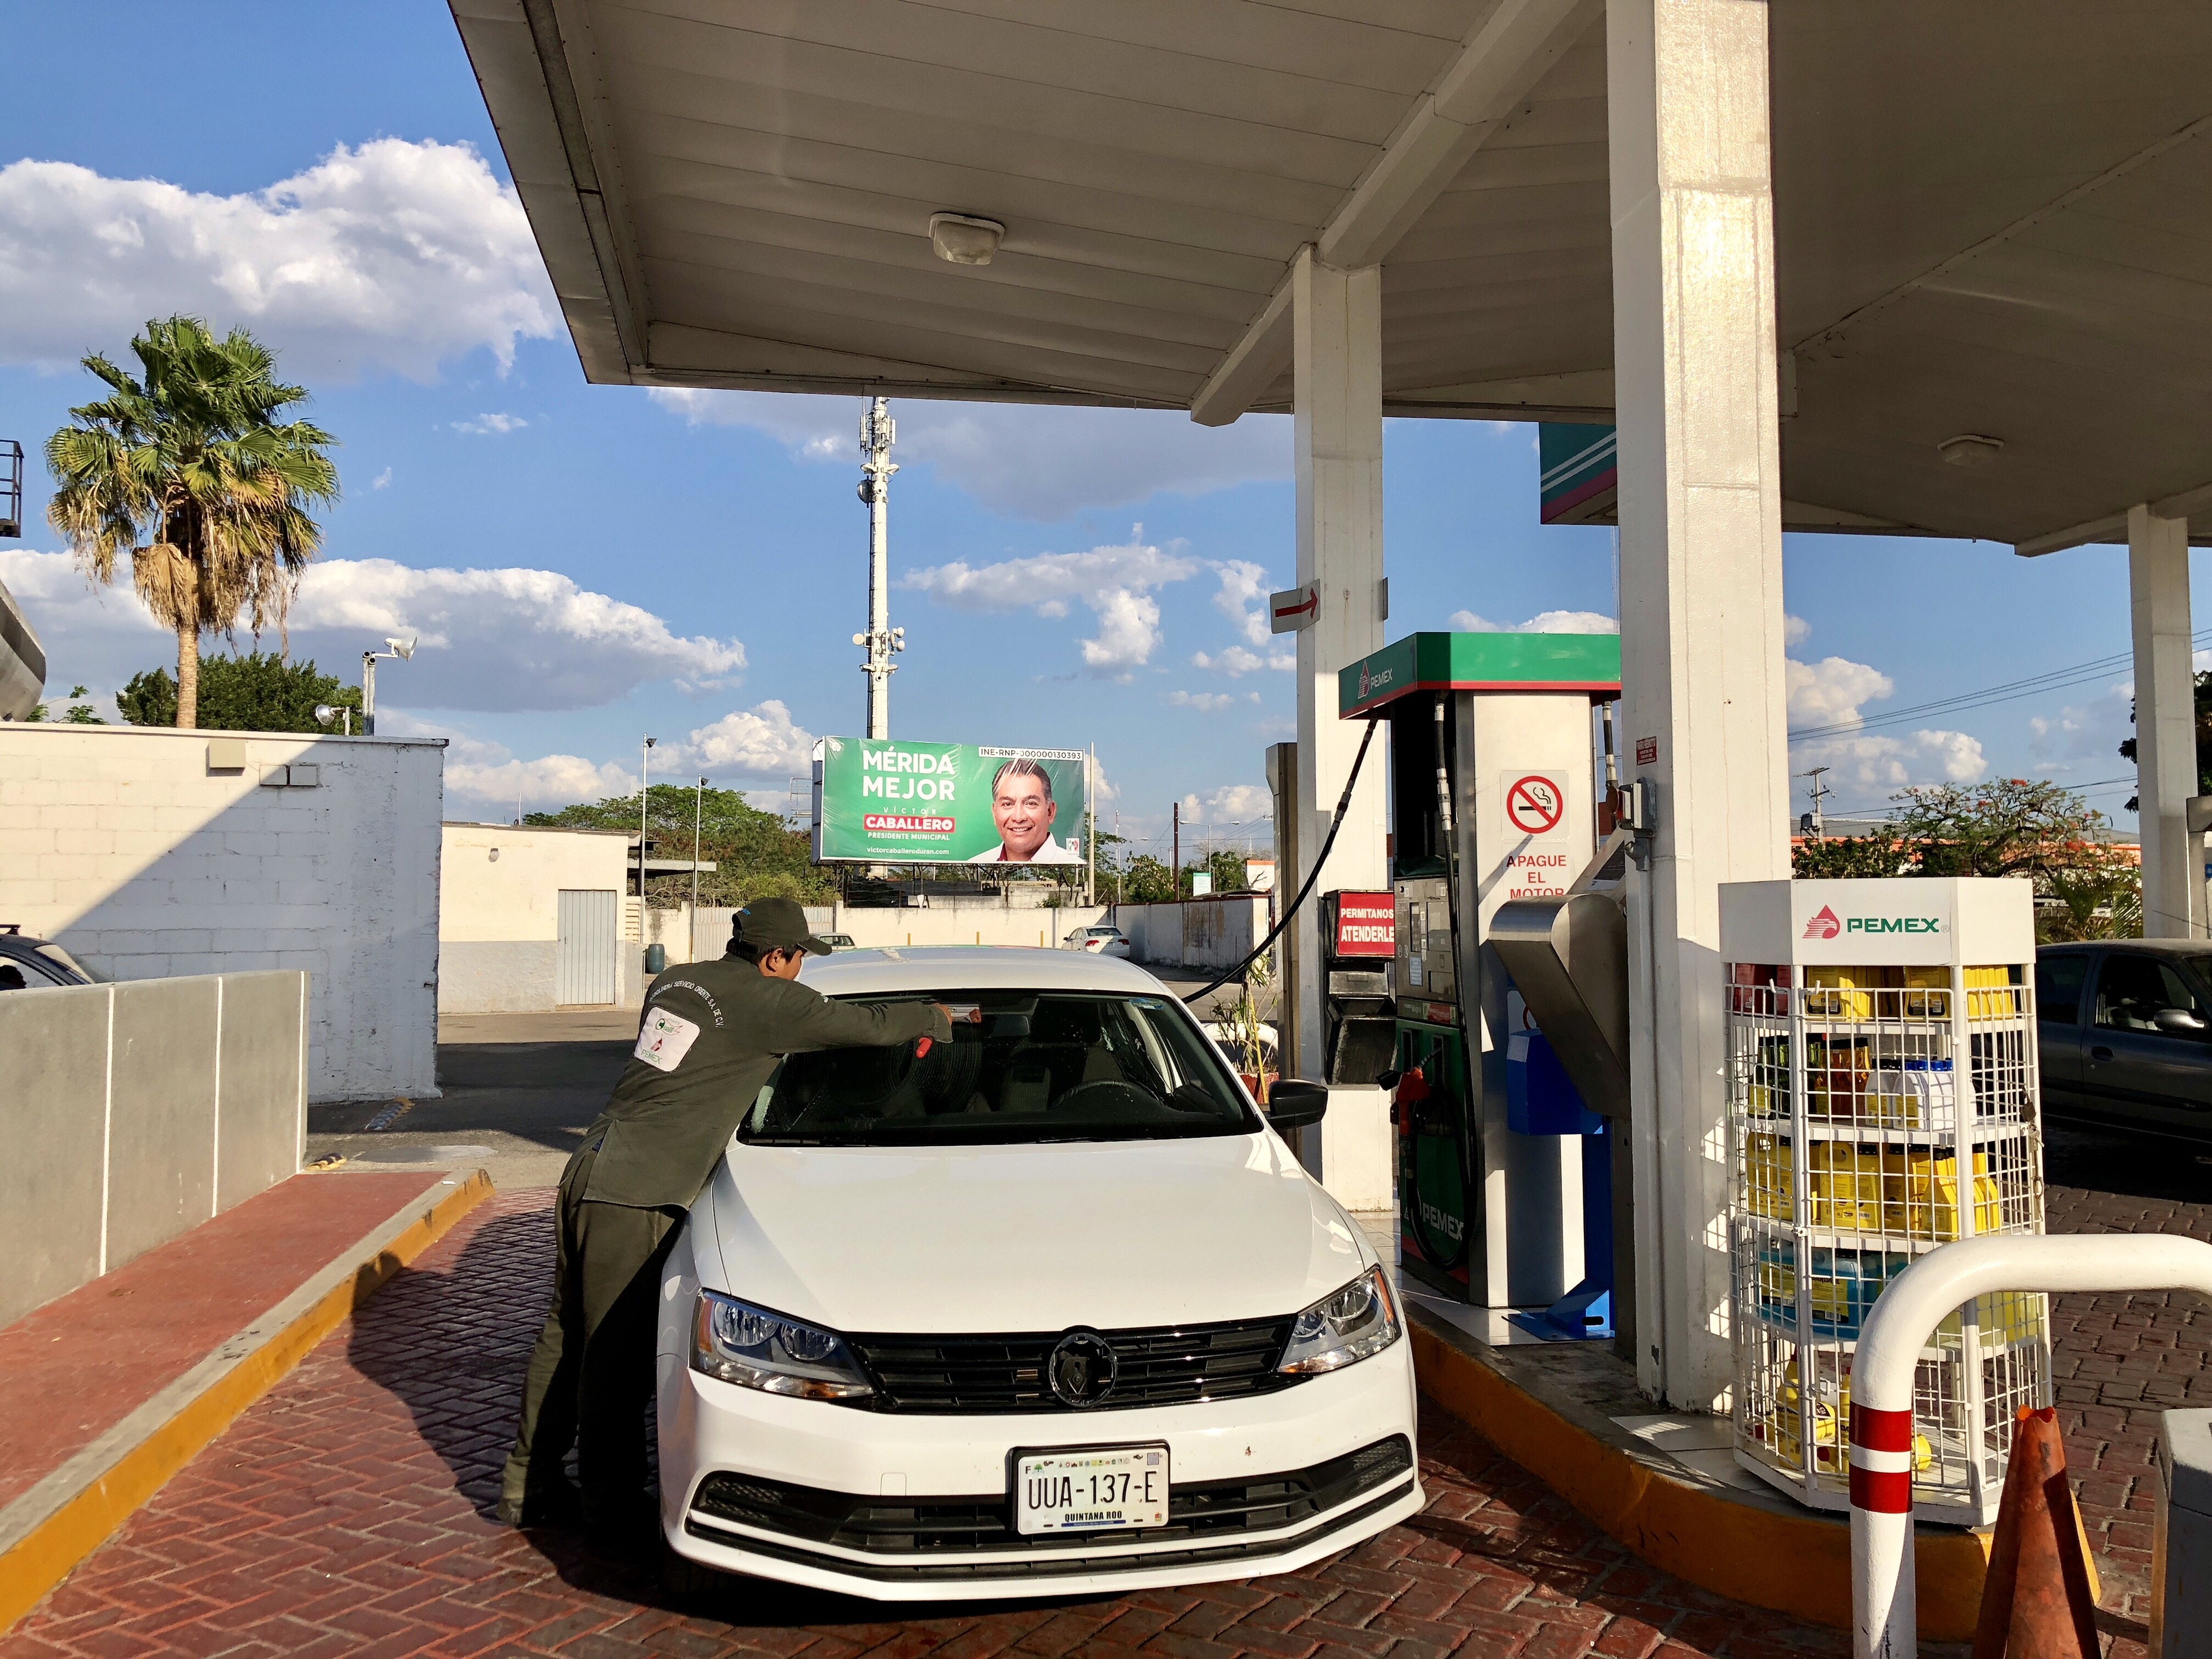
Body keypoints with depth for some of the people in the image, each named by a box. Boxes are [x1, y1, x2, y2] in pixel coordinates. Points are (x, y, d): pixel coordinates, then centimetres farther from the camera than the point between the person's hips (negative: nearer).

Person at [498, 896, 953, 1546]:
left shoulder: (674, 980, 13)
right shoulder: (766, 1002, -9)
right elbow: (867, 1025, -2)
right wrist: (932, 1018, 17)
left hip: (589, 1169, 9)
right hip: (634, 1196, -8)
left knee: (566, 1335, 16)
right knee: (617, 1355, 1)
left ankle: (529, 1485, 27)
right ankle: (611, 1506, 12)